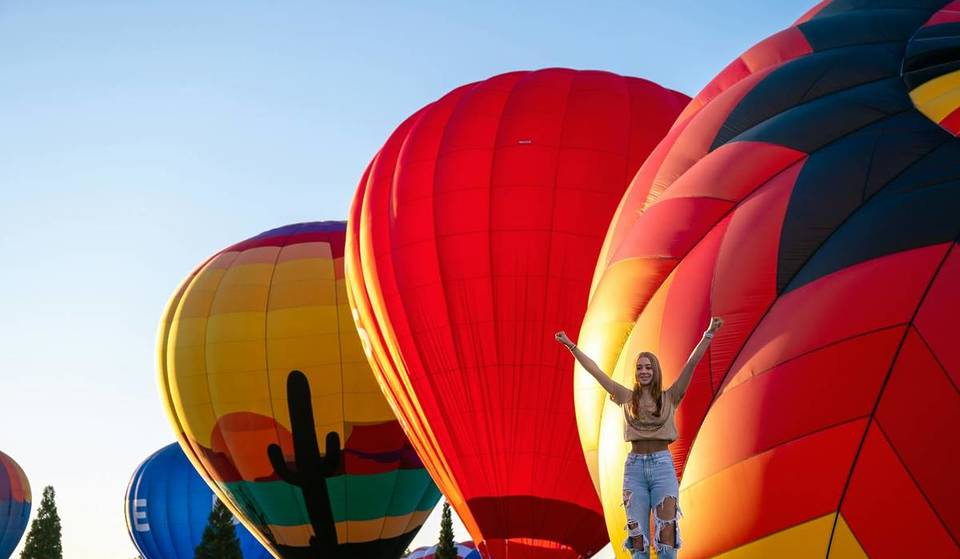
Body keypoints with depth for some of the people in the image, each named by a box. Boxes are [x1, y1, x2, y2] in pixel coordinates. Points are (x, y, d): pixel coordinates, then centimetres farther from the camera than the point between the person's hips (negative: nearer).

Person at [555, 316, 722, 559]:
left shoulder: (669, 398, 4)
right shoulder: (627, 398, 8)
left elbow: (691, 364, -5)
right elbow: (595, 371, 9)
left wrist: (708, 335, -14)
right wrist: (571, 346, 8)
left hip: (663, 466, -2)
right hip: (634, 467, 2)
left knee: (667, 536, -7)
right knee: (638, 537, 2)